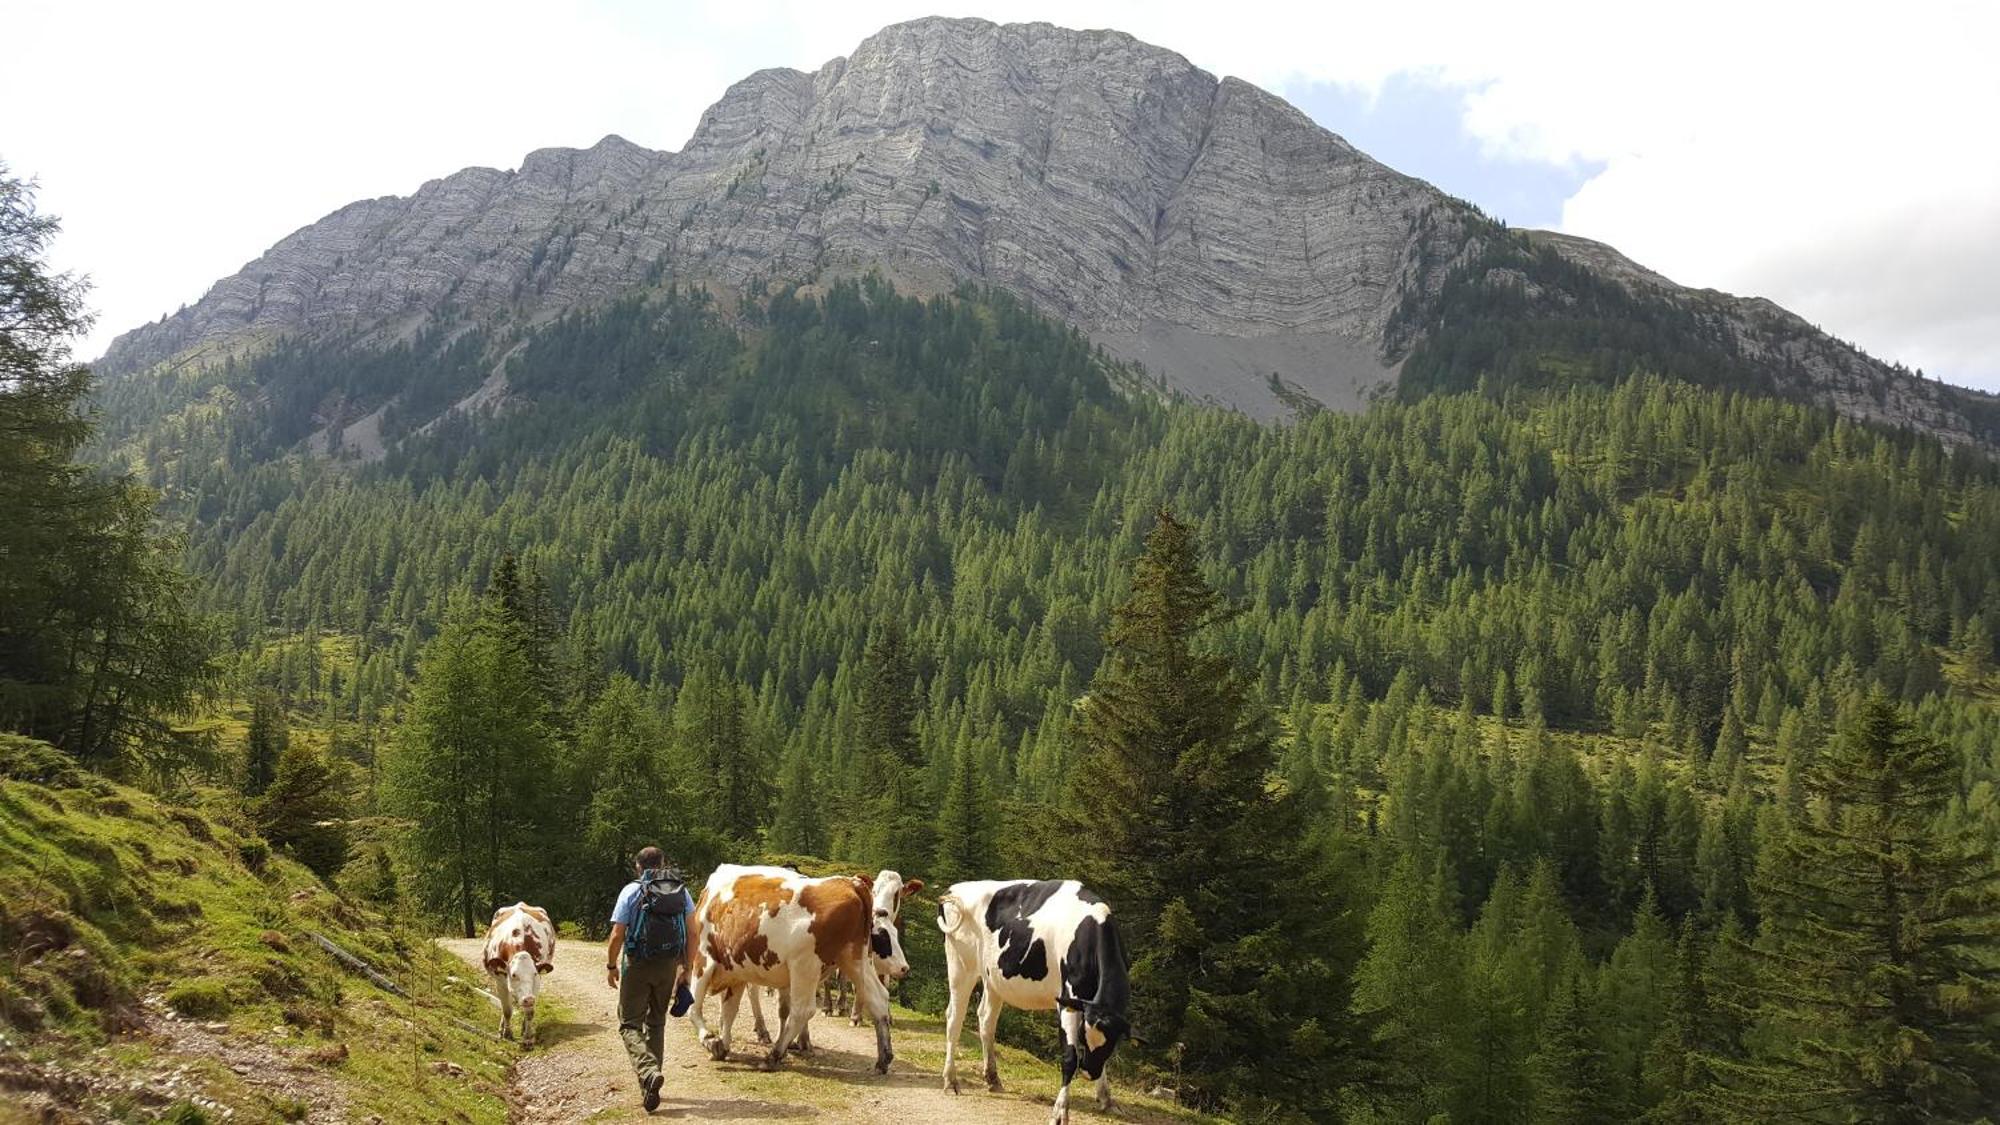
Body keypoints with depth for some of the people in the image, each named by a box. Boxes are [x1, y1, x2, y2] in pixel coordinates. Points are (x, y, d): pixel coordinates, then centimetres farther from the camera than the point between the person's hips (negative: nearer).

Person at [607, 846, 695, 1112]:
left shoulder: (631, 890, -4)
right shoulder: (681, 890, 6)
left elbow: (617, 935, -7)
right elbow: (692, 934, 3)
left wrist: (611, 966, 6)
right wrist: (687, 968, 11)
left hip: (637, 964, -4)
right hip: (669, 966, 4)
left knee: (629, 1024, 4)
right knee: (656, 1023, 18)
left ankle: (648, 1072, -20)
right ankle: (649, 1086, 21)